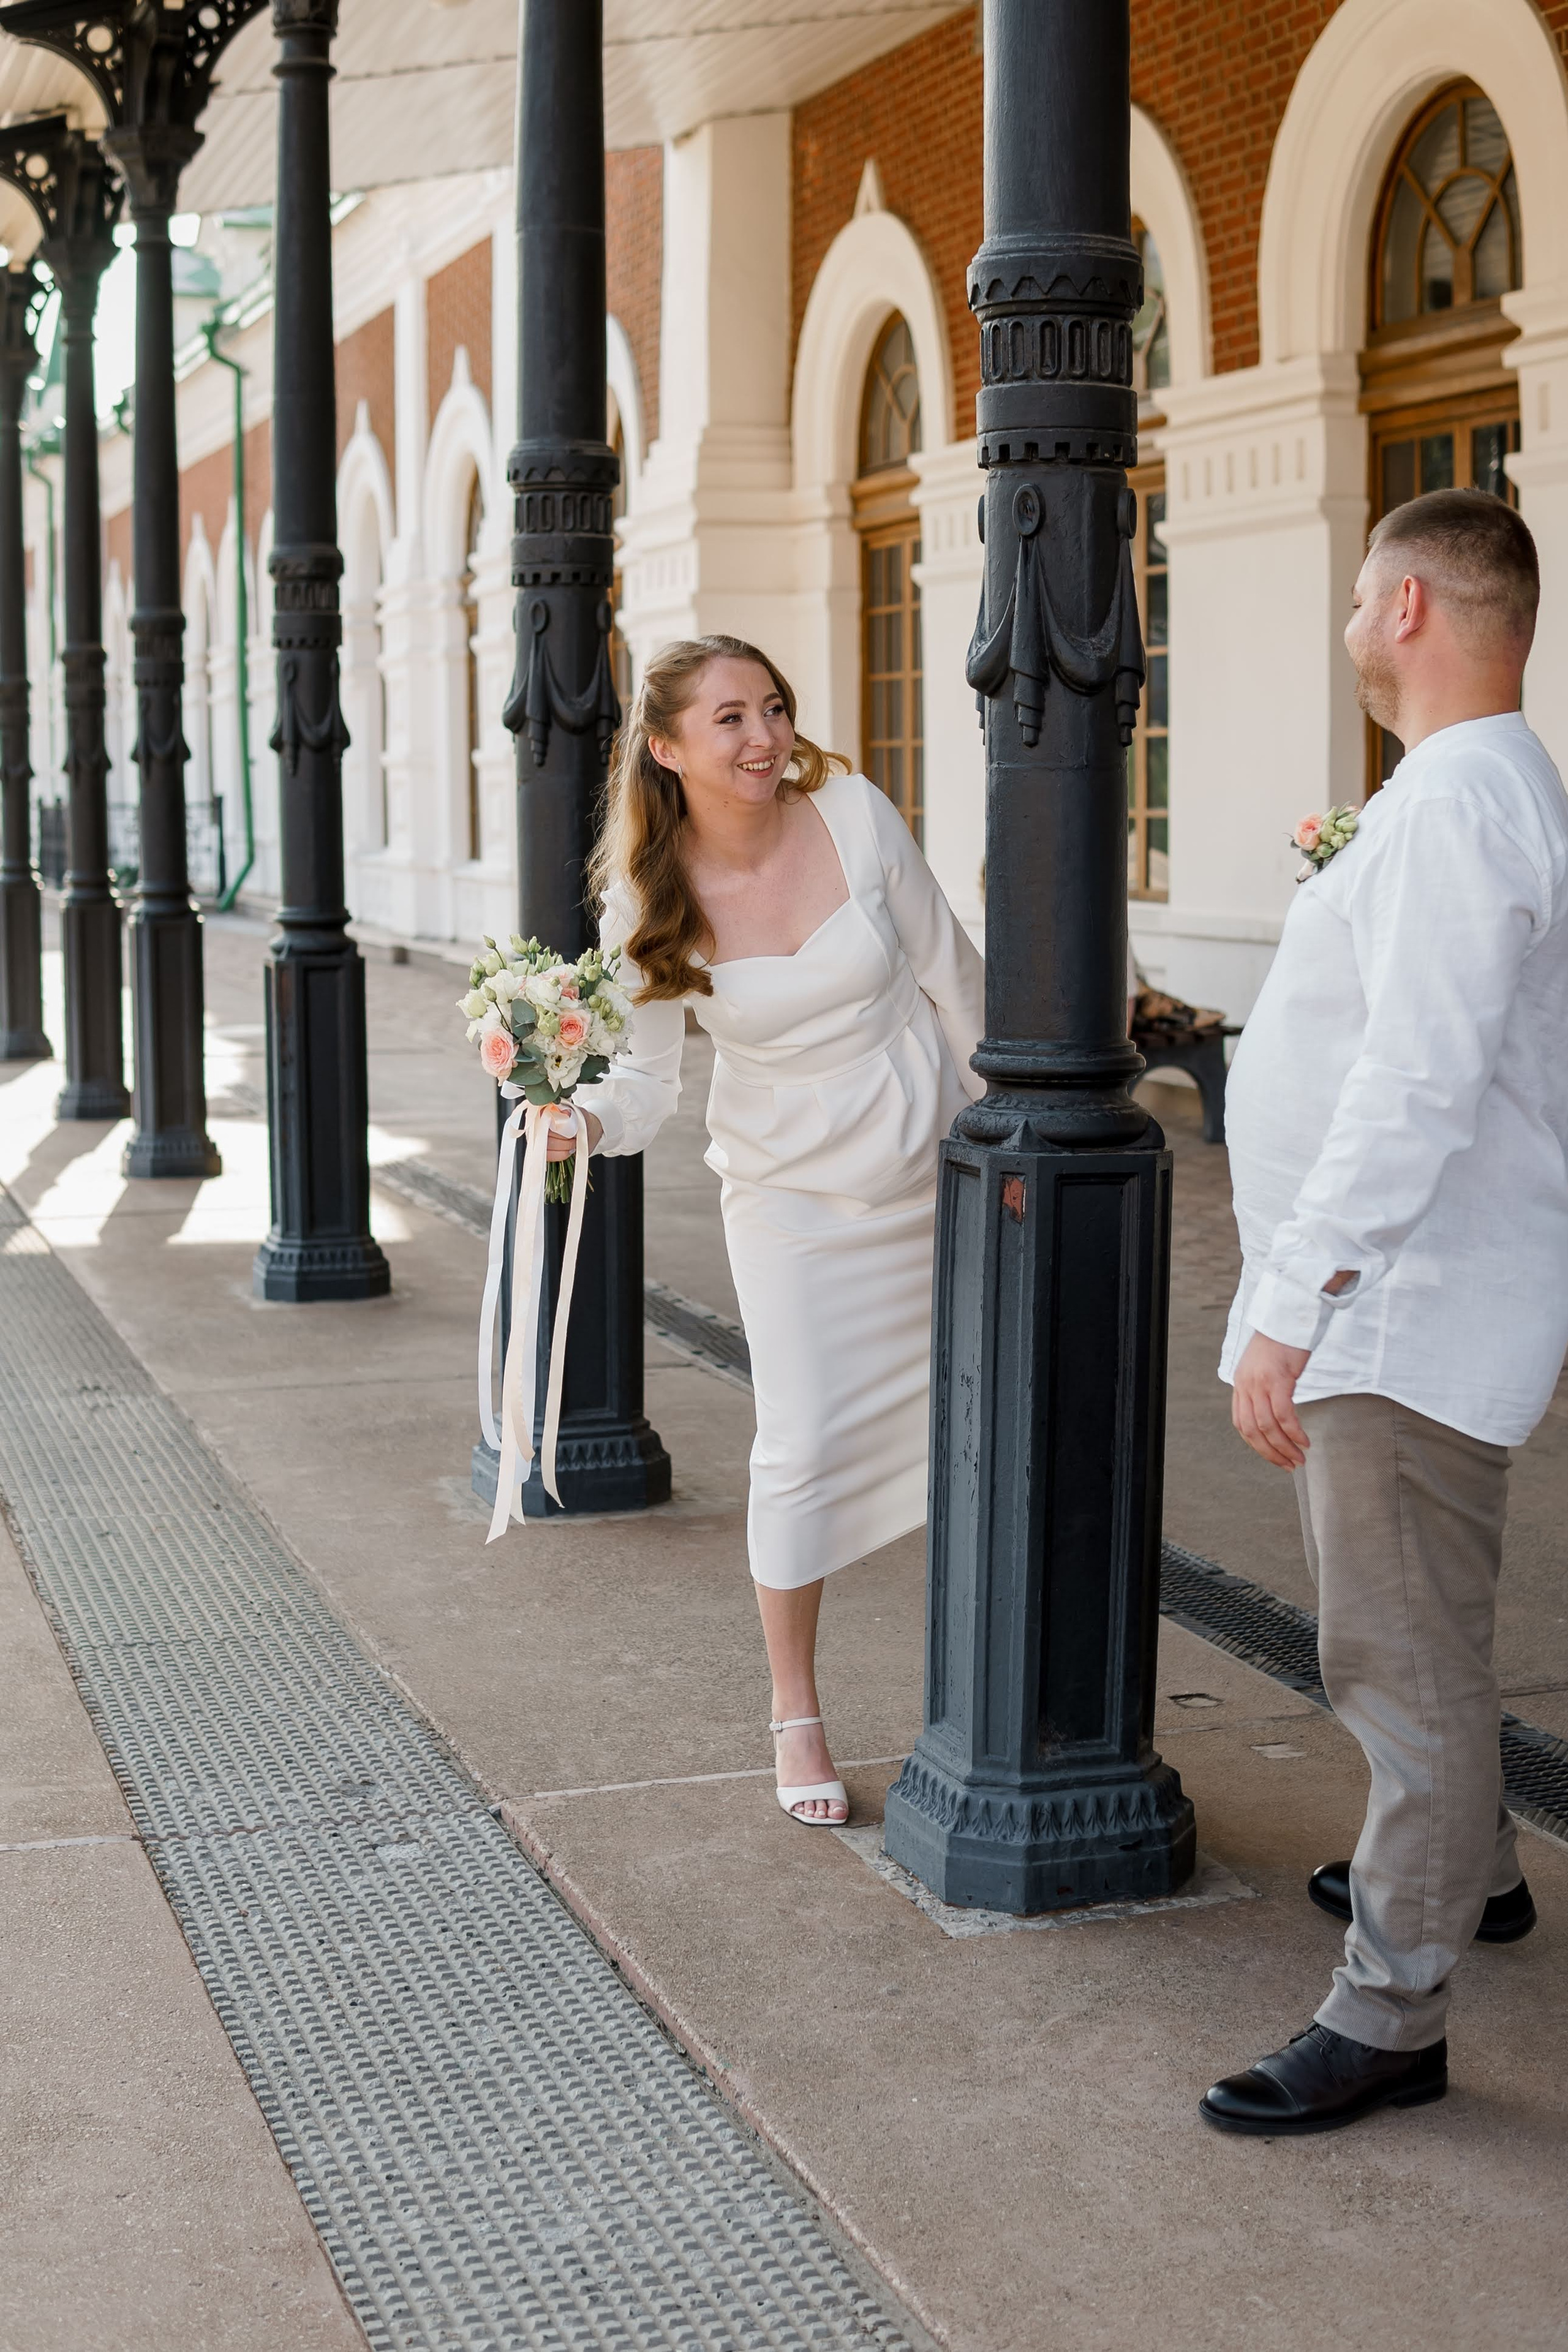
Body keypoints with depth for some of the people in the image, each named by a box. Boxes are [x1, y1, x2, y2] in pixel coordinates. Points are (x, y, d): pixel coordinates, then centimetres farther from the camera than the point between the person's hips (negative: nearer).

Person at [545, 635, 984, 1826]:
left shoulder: (853, 814, -15)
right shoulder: (645, 899, -15)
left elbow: (952, 974, -3)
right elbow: (648, 1080, -9)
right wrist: (584, 1120, -31)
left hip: (934, 1164, 2)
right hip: (790, 1192, -1)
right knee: (804, 1442, -7)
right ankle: (796, 1716, 13)